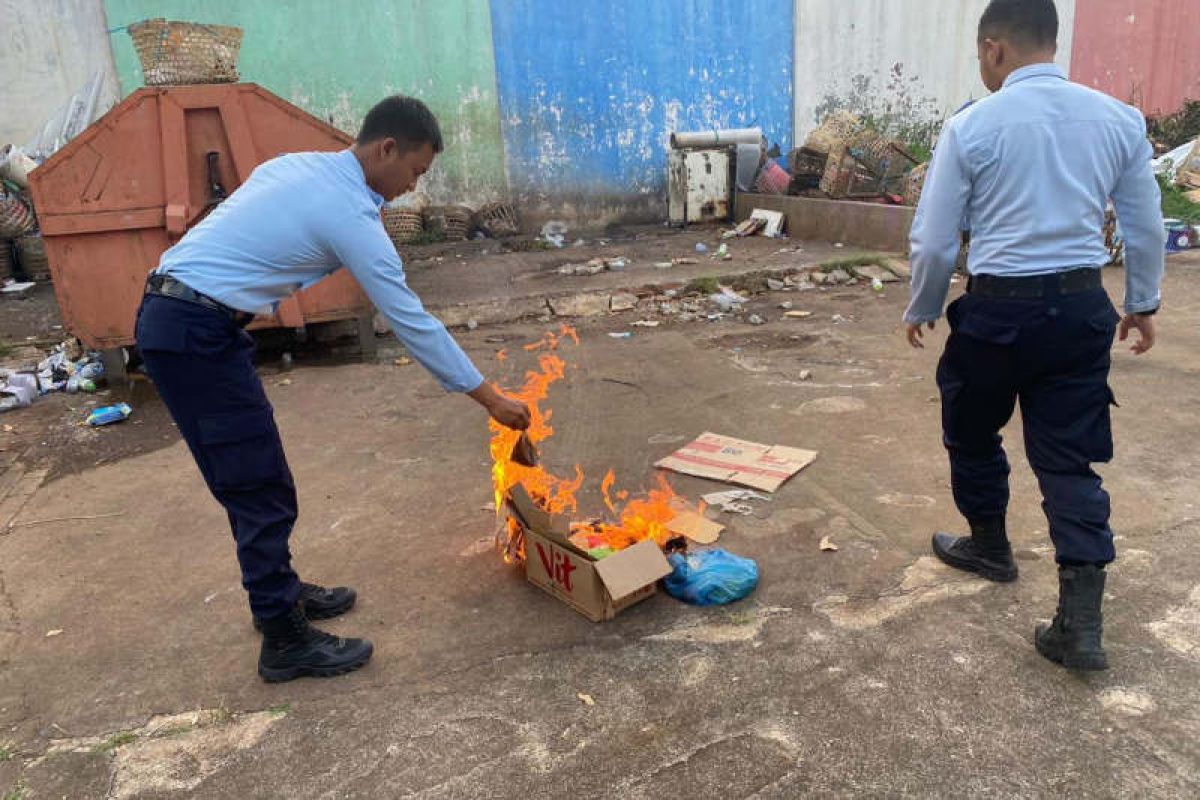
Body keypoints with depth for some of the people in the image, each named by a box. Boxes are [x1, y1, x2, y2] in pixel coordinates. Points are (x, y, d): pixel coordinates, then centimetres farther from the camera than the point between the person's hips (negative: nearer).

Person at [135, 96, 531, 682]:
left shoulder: (299, 165, 12)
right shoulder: (351, 216, -15)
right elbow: (411, 320, -13)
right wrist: (491, 399, -5)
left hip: (169, 311, 10)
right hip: (195, 333, -10)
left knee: (252, 479, 18)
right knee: (262, 490, -2)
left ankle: (279, 592, 34)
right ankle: (285, 642, 11)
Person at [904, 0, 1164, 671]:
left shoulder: (972, 126, -9)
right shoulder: (1119, 118, 4)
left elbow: (934, 243, -6)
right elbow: (1148, 228, 11)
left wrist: (922, 310, 10)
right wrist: (1143, 303, 26)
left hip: (998, 309, -4)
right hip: (1082, 307, 4)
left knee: (973, 434, 21)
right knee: (1071, 458, 9)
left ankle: (989, 545, 43)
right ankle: (1081, 624, 8)